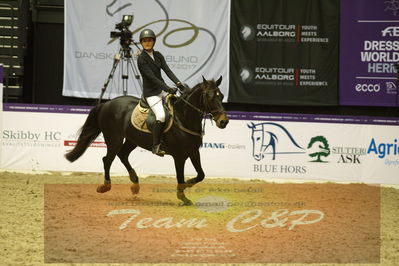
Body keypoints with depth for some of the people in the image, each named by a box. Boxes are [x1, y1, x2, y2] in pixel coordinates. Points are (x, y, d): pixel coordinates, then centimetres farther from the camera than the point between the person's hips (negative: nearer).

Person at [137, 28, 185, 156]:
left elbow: (167, 70, -1)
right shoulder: (141, 59, -13)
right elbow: (152, 77, -20)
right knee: (161, 116, -24)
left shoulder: (158, 55, 8)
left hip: (162, 89, 7)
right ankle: (156, 146, -16)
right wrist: (168, 89, -27)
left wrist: (177, 82, -19)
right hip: (151, 93, -7)